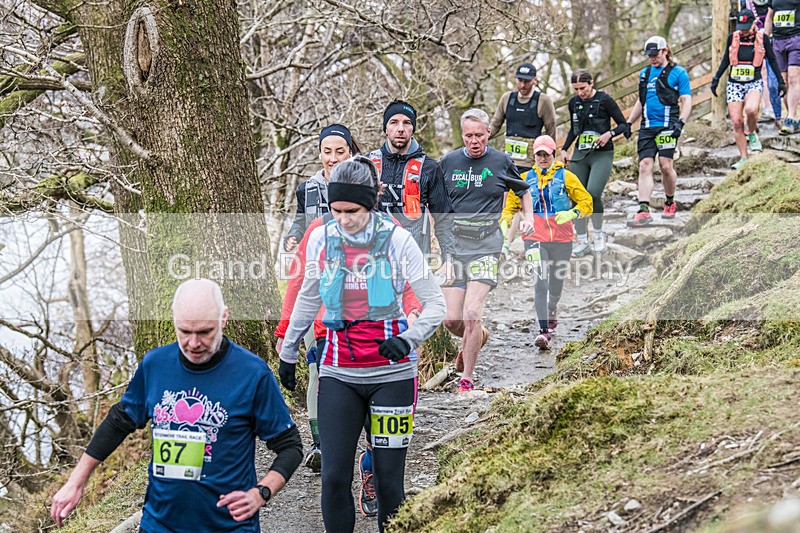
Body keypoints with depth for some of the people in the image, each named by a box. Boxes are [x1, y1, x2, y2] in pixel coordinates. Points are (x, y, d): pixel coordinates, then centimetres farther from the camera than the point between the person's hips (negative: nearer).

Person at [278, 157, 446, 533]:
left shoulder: (396, 239, -7)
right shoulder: (321, 239, 2)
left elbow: (435, 304, -5)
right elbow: (308, 298, 18)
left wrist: (407, 340, -22)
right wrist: (288, 352, 25)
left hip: (391, 371, -2)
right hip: (338, 373, 2)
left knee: (389, 480, 0)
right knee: (333, 477, -5)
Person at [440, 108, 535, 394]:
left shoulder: (501, 162, 3)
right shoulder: (448, 162, 5)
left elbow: (523, 190, 20)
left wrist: (528, 217, 4)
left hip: (486, 247, -2)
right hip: (453, 245, 2)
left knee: (472, 314, -14)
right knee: (451, 319, -1)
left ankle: (467, 378, -1)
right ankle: (477, 338, 35)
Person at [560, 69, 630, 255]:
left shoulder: (604, 100, -7)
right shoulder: (574, 103, 9)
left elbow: (623, 124, -3)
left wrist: (610, 134, -20)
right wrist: (564, 149, 13)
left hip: (602, 155, -5)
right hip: (580, 155, 5)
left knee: (593, 193, -22)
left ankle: (598, 234, 0)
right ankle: (582, 241, 11)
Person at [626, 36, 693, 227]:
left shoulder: (678, 73, 2)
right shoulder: (645, 73, 18)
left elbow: (686, 100, -1)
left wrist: (681, 122, -15)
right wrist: (628, 123, 19)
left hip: (667, 126, -4)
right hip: (647, 127, 4)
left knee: (665, 165, -8)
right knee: (644, 165, -8)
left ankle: (670, 203, 17)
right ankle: (643, 211, -14)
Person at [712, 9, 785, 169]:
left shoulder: (762, 38, -2)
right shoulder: (733, 38, 3)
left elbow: (772, 60, 8)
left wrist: (781, 81, 8)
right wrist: (716, 78, 12)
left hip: (754, 83, -3)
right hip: (734, 84, 3)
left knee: (751, 109, -32)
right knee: (736, 123, -4)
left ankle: (752, 134, -2)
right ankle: (744, 158, 4)